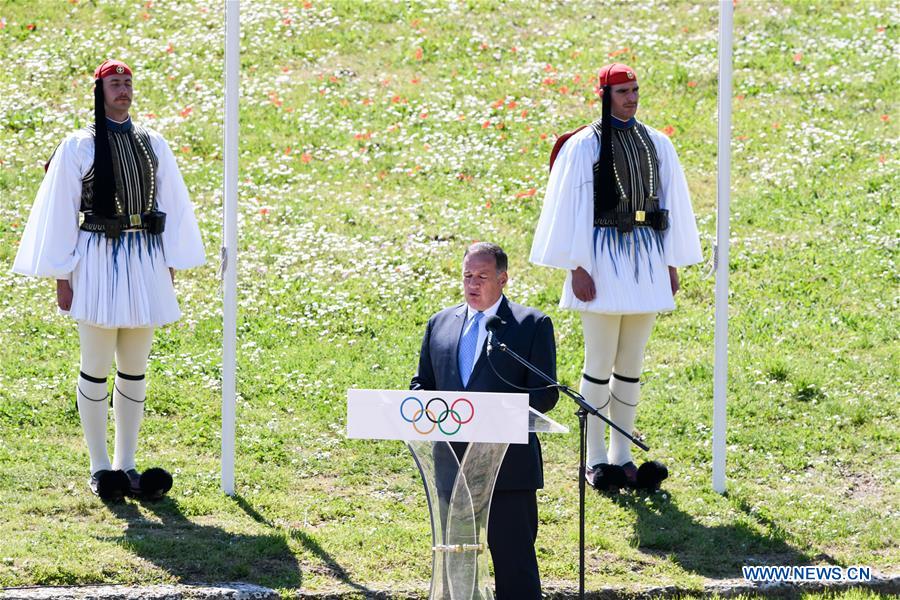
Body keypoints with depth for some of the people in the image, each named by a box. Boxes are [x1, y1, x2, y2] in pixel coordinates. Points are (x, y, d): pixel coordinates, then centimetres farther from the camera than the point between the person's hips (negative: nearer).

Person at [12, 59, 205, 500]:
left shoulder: (153, 145, 10)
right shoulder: (78, 148, -2)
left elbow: (172, 206, 13)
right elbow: (59, 211, -2)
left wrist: (170, 266, 9)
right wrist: (61, 277, -6)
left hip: (144, 262, 4)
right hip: (97, 261, -4)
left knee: (135, 369, 8)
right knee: (96, 368, 0)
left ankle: (126, 464, 15)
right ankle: (100, 468, 7)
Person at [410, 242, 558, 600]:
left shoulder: (532, 325, 1)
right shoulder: (440, 324, 15)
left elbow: (544, 395, -5)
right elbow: (422, 383, 19)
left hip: (508, 466, -5)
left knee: (513, 564, -3)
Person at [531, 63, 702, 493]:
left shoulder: (657, 145, 10)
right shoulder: (583, 146, -4)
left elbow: (671, 204, 14)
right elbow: (570, 209, -6)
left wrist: (671, 264, 11)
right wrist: (578, 269, -11)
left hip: (646, 261, 5)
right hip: (603, 259, -5)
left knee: (631, 365, 8)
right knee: (600, 364, -3)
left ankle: (622, 457, 14)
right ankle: (596, 460, 3)